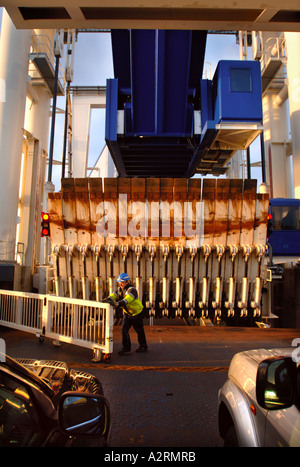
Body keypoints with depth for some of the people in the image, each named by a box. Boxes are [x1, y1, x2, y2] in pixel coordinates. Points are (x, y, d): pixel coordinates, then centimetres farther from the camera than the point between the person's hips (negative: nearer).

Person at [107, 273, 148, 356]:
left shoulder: (132, 289, -26)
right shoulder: (120, 289, -2)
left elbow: (129, 298, -44)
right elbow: (115, 294, -16)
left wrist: (120, 303, -60)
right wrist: (108, 299, -38)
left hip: (136, 312, -6)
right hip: (127, 312, 6)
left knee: (139, 330, 8)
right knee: (124, 329, -6)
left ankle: (143, 346, 28)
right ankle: (126, 347, 8)